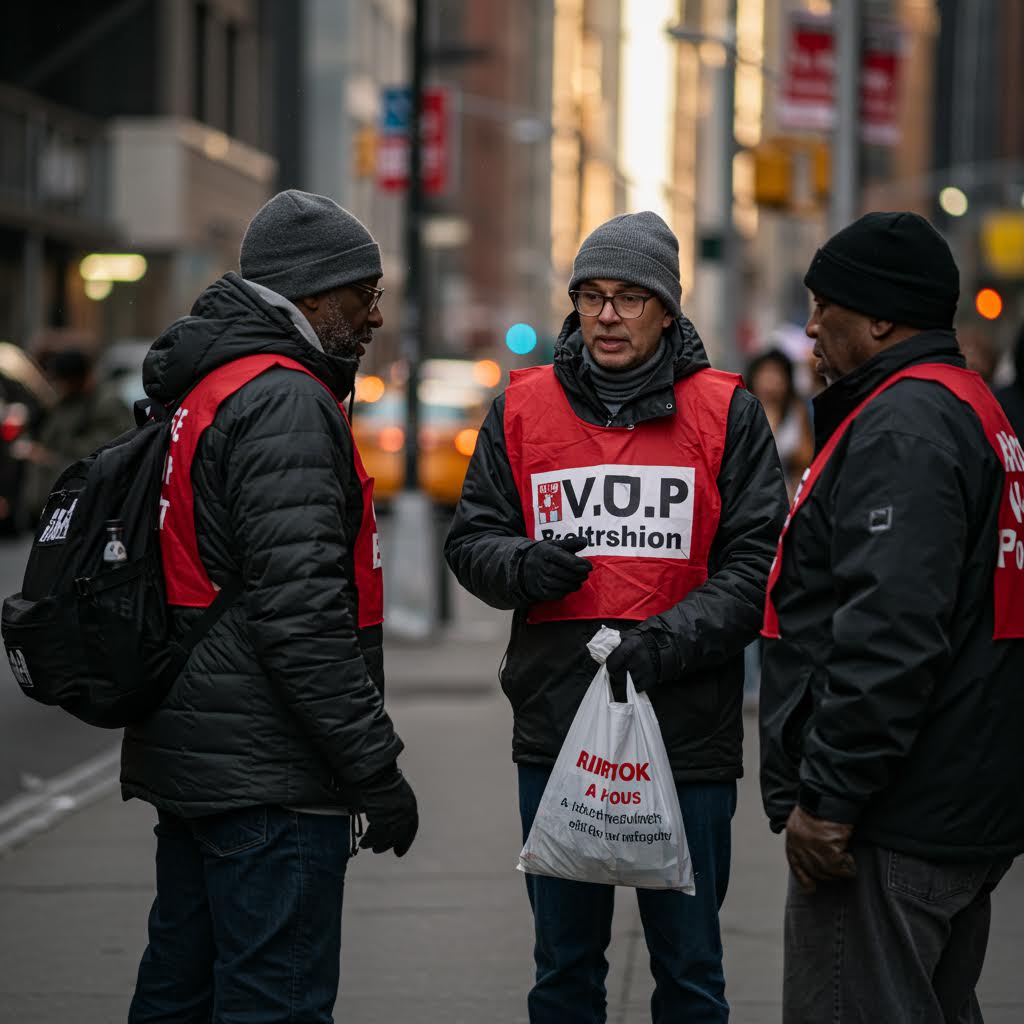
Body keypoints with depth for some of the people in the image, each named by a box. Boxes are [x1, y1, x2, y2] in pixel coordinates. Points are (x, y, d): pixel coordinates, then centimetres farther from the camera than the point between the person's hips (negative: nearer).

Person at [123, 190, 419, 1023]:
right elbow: (300, 611, -23)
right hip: (265, 776, -10)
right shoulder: (285, 401, -15)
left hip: (186, 761, 11)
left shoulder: (198, 393, 17)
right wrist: (375, 766, -19)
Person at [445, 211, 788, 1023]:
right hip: (555, 732, 2)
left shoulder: (726, 414, -1)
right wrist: (525, 565, -13)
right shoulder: (522, 408, 7)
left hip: (688, 734, -2)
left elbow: (757, 563, -5)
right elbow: (470, 540, 10)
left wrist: (665, 642, -18)